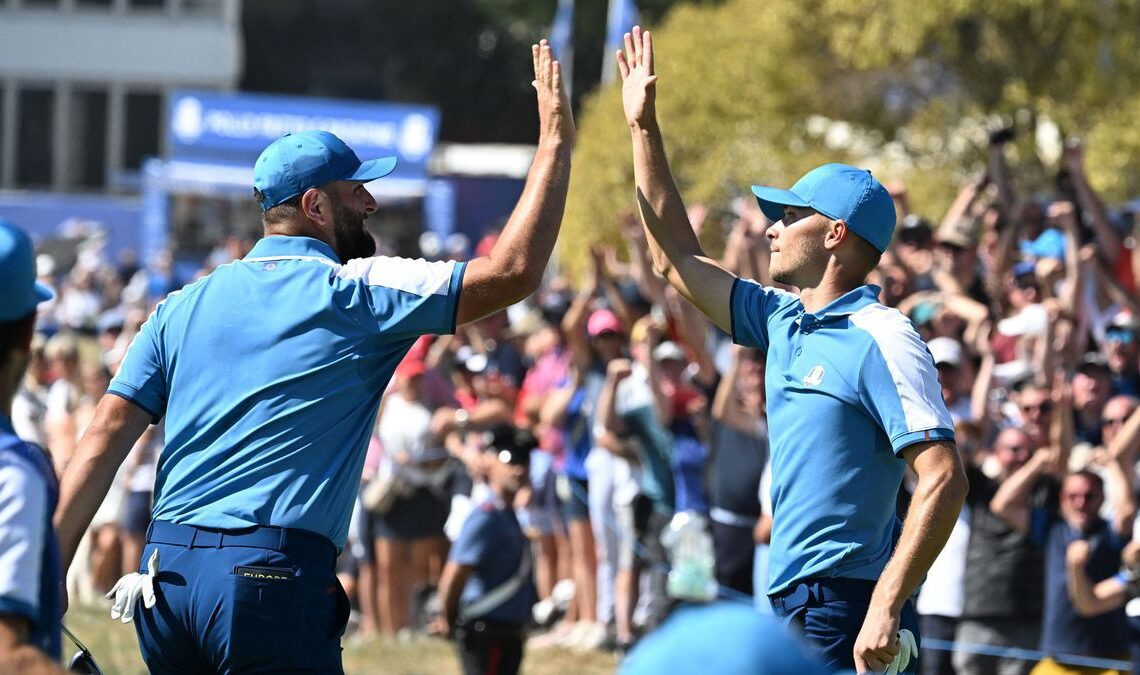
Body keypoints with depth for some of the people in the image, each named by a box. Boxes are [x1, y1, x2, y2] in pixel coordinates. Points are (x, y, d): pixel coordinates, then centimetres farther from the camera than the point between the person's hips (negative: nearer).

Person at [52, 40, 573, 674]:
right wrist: (555, 142, 6)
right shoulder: (357, 294, -1)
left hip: (165, 573, 6)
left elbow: (106, 437, 8)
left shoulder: (184, 305, 15)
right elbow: (513, 272, -4)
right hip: (272, 571, -6)